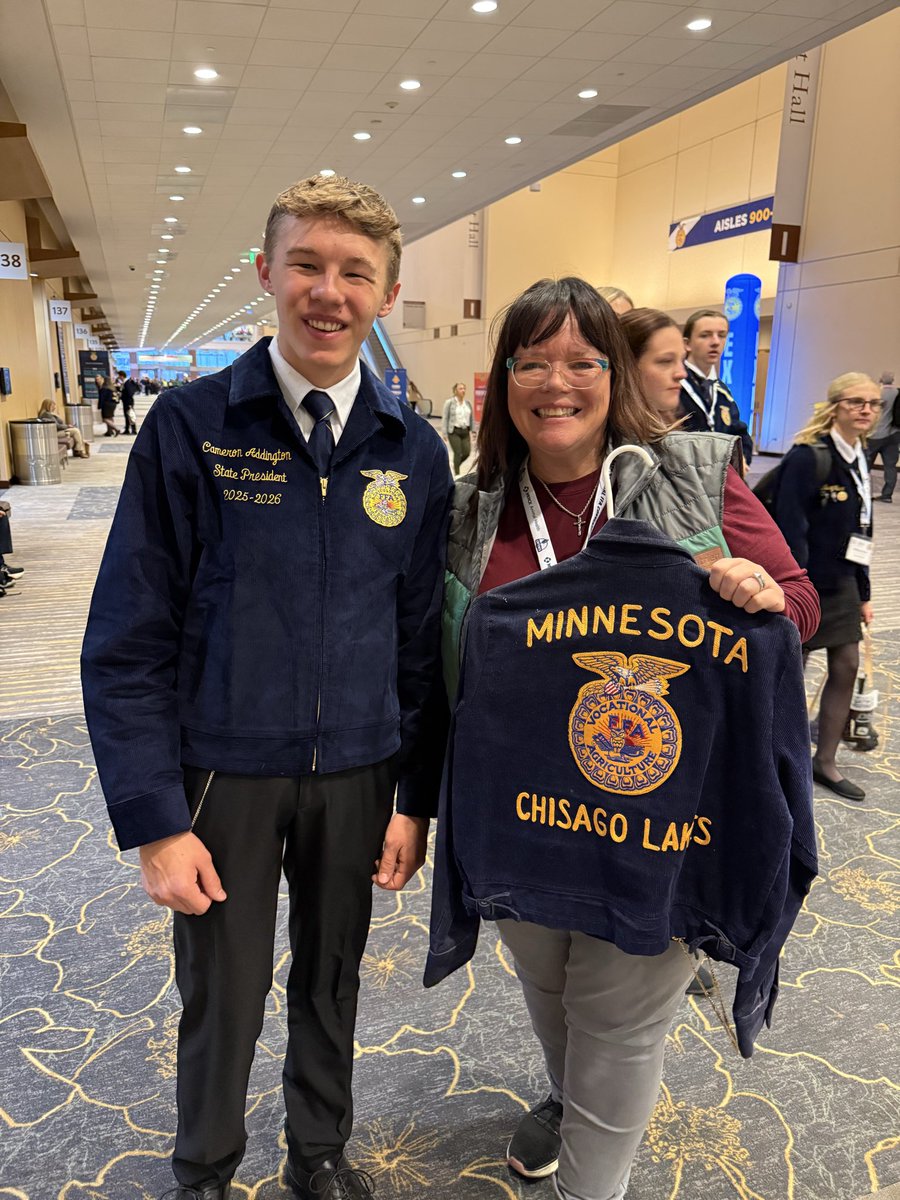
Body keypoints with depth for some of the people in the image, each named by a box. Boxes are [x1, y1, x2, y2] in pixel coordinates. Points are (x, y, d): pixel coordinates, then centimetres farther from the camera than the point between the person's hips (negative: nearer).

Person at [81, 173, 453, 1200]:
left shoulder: (414, 450, -2)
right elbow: (128, 641, -9)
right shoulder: (191, 426, -10)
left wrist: (417, 798, 2)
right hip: (224, 770, -2)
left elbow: (423, 640, 3)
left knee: (331, 980, 20)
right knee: (222, 998, 15)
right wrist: (155, 820, -11)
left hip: (357, 770, 2)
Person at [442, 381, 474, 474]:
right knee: (458, 453, -6)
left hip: (465, 431, 5)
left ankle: (456, 465, 29)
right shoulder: (449, 402, -5)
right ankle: (457, 474, 8)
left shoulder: (467, 403, 9)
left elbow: (471, 418, 13)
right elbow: (445, 418, -5)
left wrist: (471, 430, 8)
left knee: (467, 452, 0)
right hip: (454, 431, -5)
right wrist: (445, 433, -9)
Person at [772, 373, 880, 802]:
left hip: (840, 581, 8)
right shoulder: (807, 456, -16)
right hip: (805, 582, -8)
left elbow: (857, 533, 14)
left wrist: (863, 594, 15)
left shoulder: (858, 460, 9)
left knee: (846, 666, 8)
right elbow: (790, 529, -20)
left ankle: (825, 762, 21)